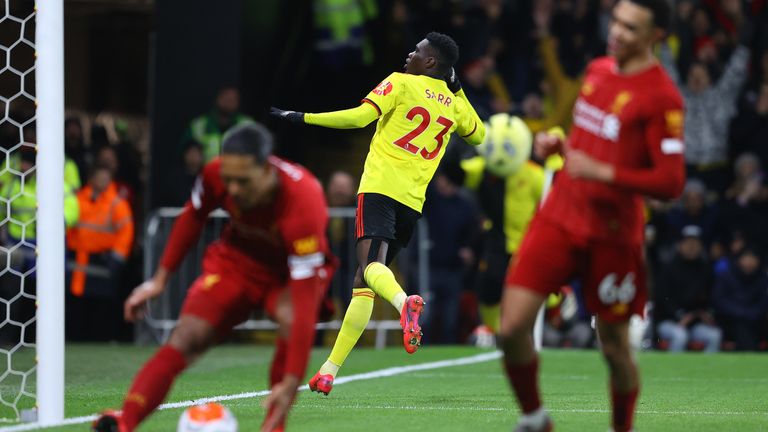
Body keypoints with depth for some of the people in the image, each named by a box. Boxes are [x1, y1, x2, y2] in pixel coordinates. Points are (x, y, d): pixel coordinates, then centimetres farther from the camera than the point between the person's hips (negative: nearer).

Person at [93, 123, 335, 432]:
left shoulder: (303, 205, -40)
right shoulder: (216, 174, -26)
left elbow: (305, 301, -42)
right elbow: (192, 217, 1)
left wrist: (292, 382, -46)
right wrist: (160, 279, 2)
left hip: (291, 271, -3)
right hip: (237, 260, 3)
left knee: (292, 319, -36)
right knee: (186, 338, -19)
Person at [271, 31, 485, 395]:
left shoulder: (401, 83, 0)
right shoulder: (455, 103, 15)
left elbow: (359, 116, -12)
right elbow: (478, 136, 35)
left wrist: (302, 118, -7)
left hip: (381, 186, -6)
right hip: (413, 200, 6)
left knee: (370, 263, -23)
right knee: (363, 284, 9)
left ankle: (404, 302, -57)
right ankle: (329, 371, 8)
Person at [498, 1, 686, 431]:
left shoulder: (662, 97, -12)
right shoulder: (597, 70, 10)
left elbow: (671, 182, -17)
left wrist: (601, 172, -24)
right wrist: (557, 143, 7)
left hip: (612, 232, -5)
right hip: (561, 215, 5)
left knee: (615, 345, 5)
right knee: (513, 326, -6)